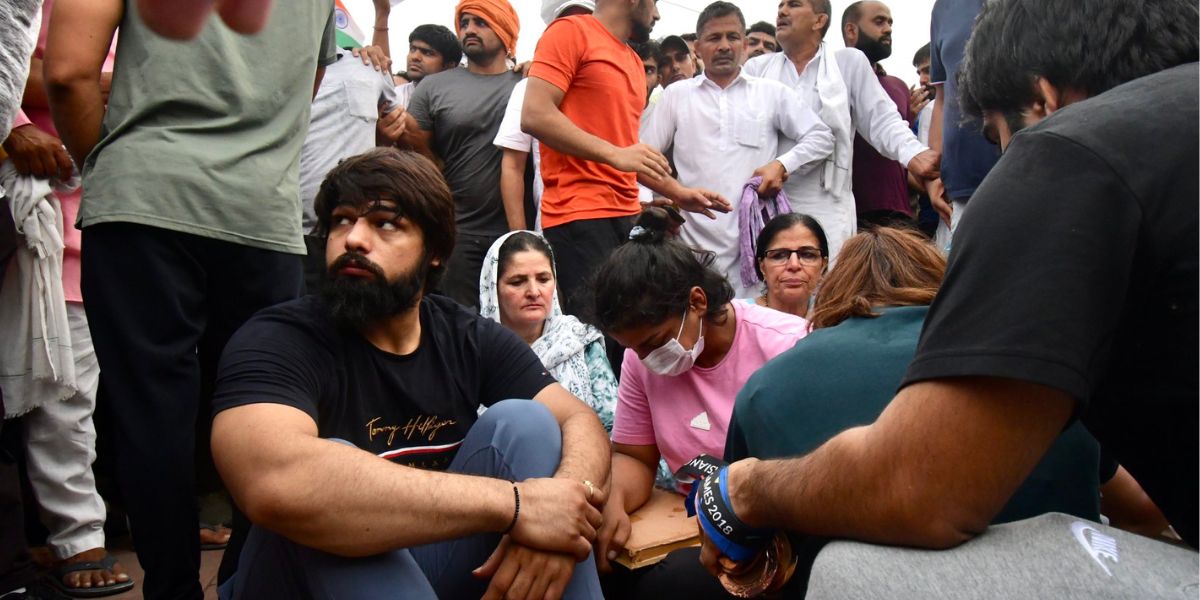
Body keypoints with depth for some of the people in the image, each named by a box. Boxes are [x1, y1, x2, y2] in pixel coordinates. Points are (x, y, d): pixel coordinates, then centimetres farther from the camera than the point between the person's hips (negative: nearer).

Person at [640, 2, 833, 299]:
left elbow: (821, 137, 12)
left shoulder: (772, 92, 12)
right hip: (695, 238, 0)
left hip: (757, 236, 0)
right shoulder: (677, 95, 12)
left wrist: (783, 165, -4)